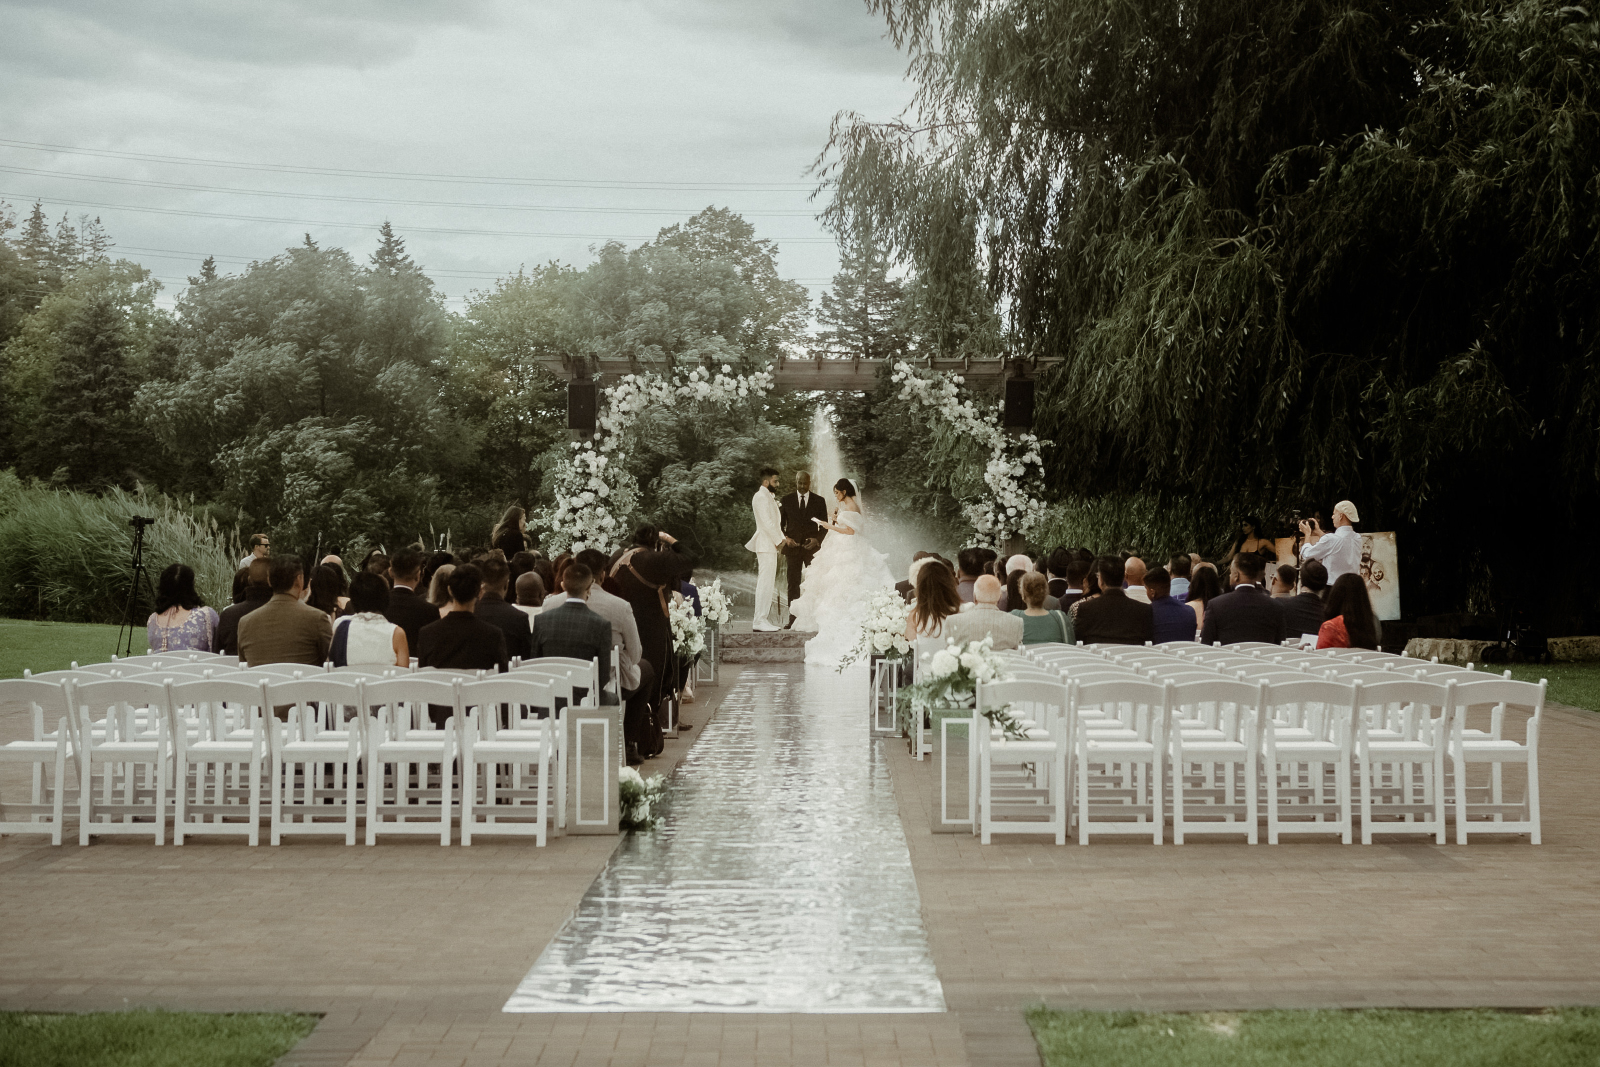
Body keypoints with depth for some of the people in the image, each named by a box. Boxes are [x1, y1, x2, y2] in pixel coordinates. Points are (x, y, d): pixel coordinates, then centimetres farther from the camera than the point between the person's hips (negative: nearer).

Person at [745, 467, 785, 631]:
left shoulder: (768, 497, 19)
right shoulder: (761, 497, -12)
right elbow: (767, 522, -19)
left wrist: (781, 538, 10)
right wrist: (778, 540, -14)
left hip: (771, 545, 11)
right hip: (767, 545, -11)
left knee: (769, 583, 11)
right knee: (765, 582, -11)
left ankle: (763, 619, 14)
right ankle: (759, 621, -12)